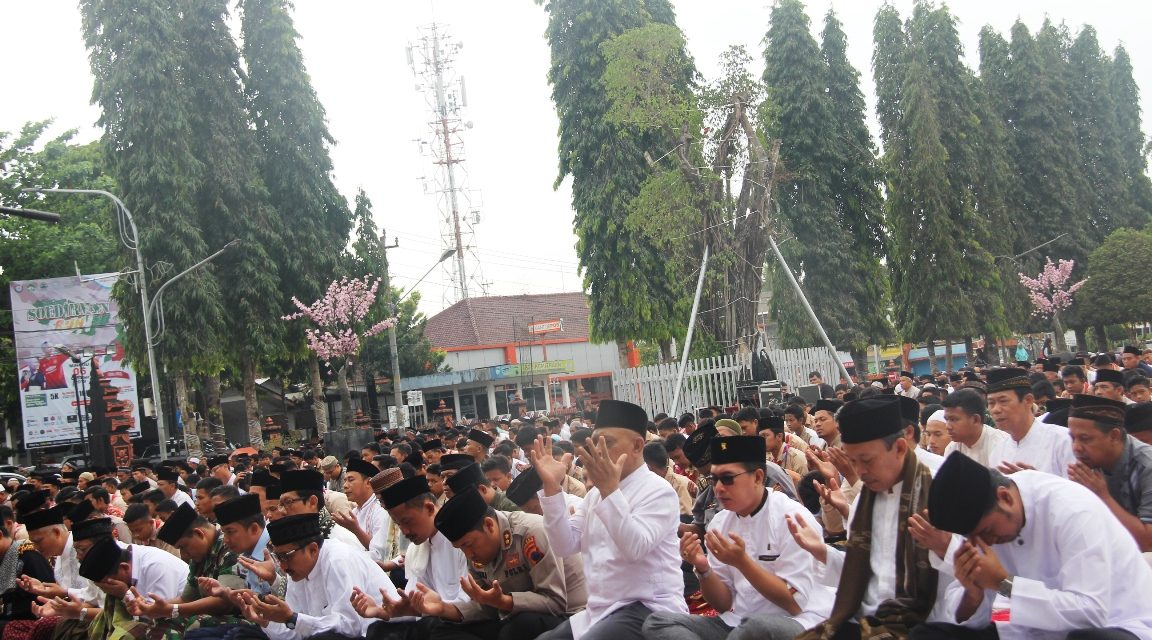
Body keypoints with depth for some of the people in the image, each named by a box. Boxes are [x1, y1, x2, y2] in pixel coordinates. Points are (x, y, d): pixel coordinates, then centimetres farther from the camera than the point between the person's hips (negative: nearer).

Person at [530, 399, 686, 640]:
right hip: (600, 611, 8)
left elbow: (635, 548, -24)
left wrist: (610, 490, -32)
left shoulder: (658, 491, -9)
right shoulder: (596, 493, 14)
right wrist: (552, 486, -5)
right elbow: (565, 546, 4)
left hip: (649, 611, -8)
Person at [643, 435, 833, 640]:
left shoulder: (791, 518, -13)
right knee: (658, 622, -12)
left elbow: (794, 604, -15)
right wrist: (703, 568, -11)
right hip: (737, 623, 6)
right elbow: (725, 605, 8)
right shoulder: (720, 523, 5)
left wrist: (741, 562, -23)